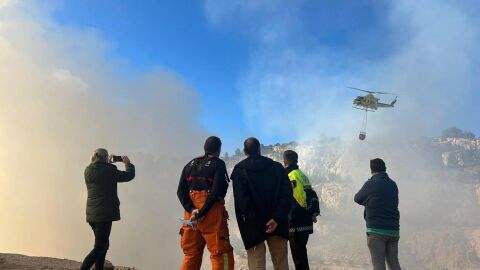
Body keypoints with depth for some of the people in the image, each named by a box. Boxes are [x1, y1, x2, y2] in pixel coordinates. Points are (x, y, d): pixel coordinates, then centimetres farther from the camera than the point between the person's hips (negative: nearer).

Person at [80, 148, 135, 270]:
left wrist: (108, 163, 29)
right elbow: (129, 175, -2)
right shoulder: (109, 170, -14)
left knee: (103, 245, 18)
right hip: (104, 214, -7)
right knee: (99, 248, -1)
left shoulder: (88, 170, 4)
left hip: (92, 214, 8)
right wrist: (127, 163, 15)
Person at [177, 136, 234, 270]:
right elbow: (217, 192, -15)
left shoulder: (190, 164, 15)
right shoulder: (218, 164, -2)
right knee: (221, 254, 0)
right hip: (211, 214, -6)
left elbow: (181, 191, 4)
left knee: (191, 255, 15)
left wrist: (192, 210, -7)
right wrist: (201, 213, -14)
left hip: (191, 214, 6)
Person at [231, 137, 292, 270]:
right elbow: (287, 195, -6)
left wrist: (252, 220, -9)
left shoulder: (240, 170, 0)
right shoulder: (277, 167, 6)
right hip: (277, 224, 2)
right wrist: (277, 218, -12)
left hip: (253, 225, -2)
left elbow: (241, 199, -12)